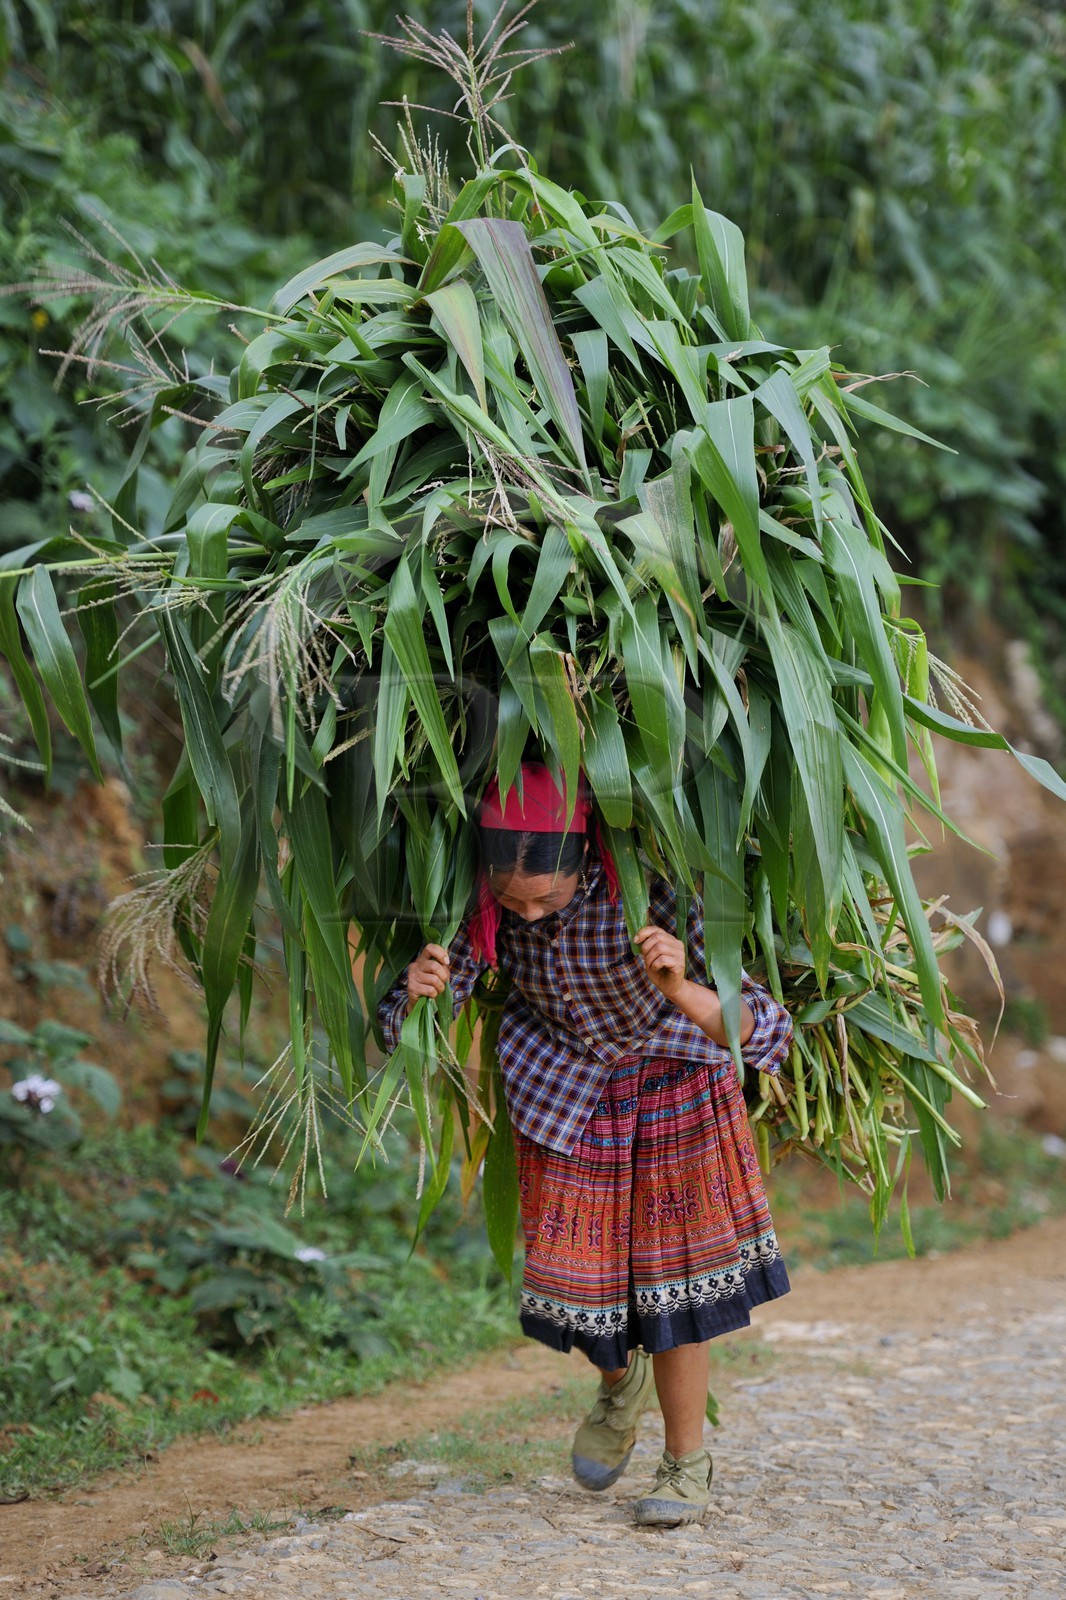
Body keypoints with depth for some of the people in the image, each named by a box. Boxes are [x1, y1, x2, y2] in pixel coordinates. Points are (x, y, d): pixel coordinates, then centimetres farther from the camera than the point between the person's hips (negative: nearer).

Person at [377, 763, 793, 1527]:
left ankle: (688, 1465, 18)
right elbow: (402, 1031, -24)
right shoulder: (482, 904, -27)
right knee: (572, 1271, 2)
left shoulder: (653, 892, -37)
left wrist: (682, 991, -58)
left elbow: (767, 1036, -38)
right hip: (566, 1085, 3)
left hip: (671, 1081, -2)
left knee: (667, 1280, -2)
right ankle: (621, 1379, 36)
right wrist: (418, 992, -48)